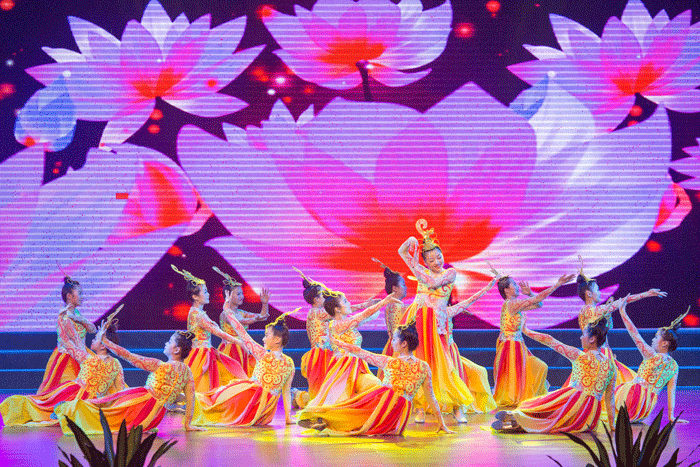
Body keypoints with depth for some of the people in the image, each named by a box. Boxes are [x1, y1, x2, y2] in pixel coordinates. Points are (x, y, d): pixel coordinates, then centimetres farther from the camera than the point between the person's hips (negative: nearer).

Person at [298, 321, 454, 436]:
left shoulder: (388, 362, -2)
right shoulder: (424, 367, 5)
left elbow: (358, 351, 7)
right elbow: (431, 398, 9)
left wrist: (335, 341, 18)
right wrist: (441, 423, 16)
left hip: (380, 400, -3)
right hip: (401, 413, 3)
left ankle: (324, 421, -12)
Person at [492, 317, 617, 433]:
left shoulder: (581, 356, -2)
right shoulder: (611, 366, 10)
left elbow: (549, 341, 3)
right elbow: (609, 399, 14)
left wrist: (526, 331, 13)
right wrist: (612, 425, 21)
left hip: (573, 400, -4)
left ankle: (514, 416, -17)